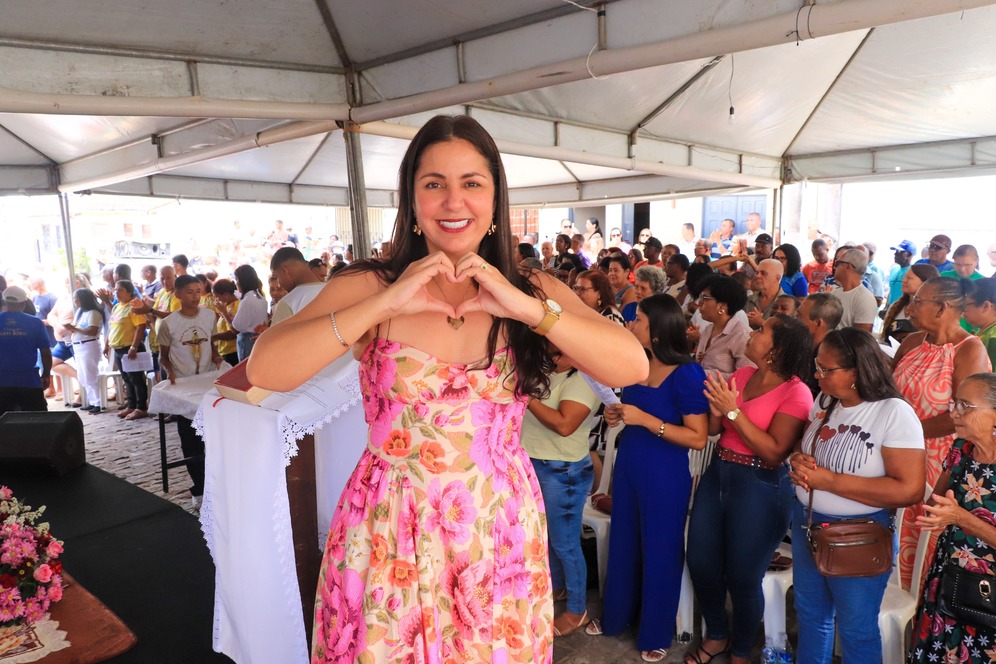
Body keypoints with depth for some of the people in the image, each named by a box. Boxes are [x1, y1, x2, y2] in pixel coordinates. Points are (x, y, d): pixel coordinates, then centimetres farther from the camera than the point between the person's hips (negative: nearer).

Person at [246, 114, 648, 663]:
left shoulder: (533, 291, 0)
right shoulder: (368, 287, -6)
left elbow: (633, 368, -11)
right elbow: (264, 370, -18)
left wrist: (528, 307, -22)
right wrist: (384, 305, -25)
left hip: (501, 535, 2)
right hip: (389, 537, -1)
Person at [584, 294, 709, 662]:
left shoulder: (688, 374, -20)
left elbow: (697, 438, -22)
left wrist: (645, 420, -26)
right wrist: (617, 415, -3)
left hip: (665, 475, -7)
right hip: (627, 465, 7)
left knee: (659, 551, 11)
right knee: (623, 543, 20)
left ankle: (656, 634, 33)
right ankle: (616, 615, 41)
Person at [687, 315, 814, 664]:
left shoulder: (796, 393, -14)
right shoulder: (741, 375, 4)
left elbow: (774, 452, -21)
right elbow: (712, 430, 5)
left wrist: (733, 411, -23)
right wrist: (716, 409, -17)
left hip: (760, 486, -6)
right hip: (717, 473, 6)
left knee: (742, 575, 7)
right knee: (700, 561, 13)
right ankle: (716, 634, 38)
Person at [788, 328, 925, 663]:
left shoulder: (894, 413, -20)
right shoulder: (824, 401, 1)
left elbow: (910, 490, -25)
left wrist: (829, 480, -25)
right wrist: (799, 462, -11)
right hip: (806, 522, 6)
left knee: (856, 627, 14)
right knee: (809, 613, 22)